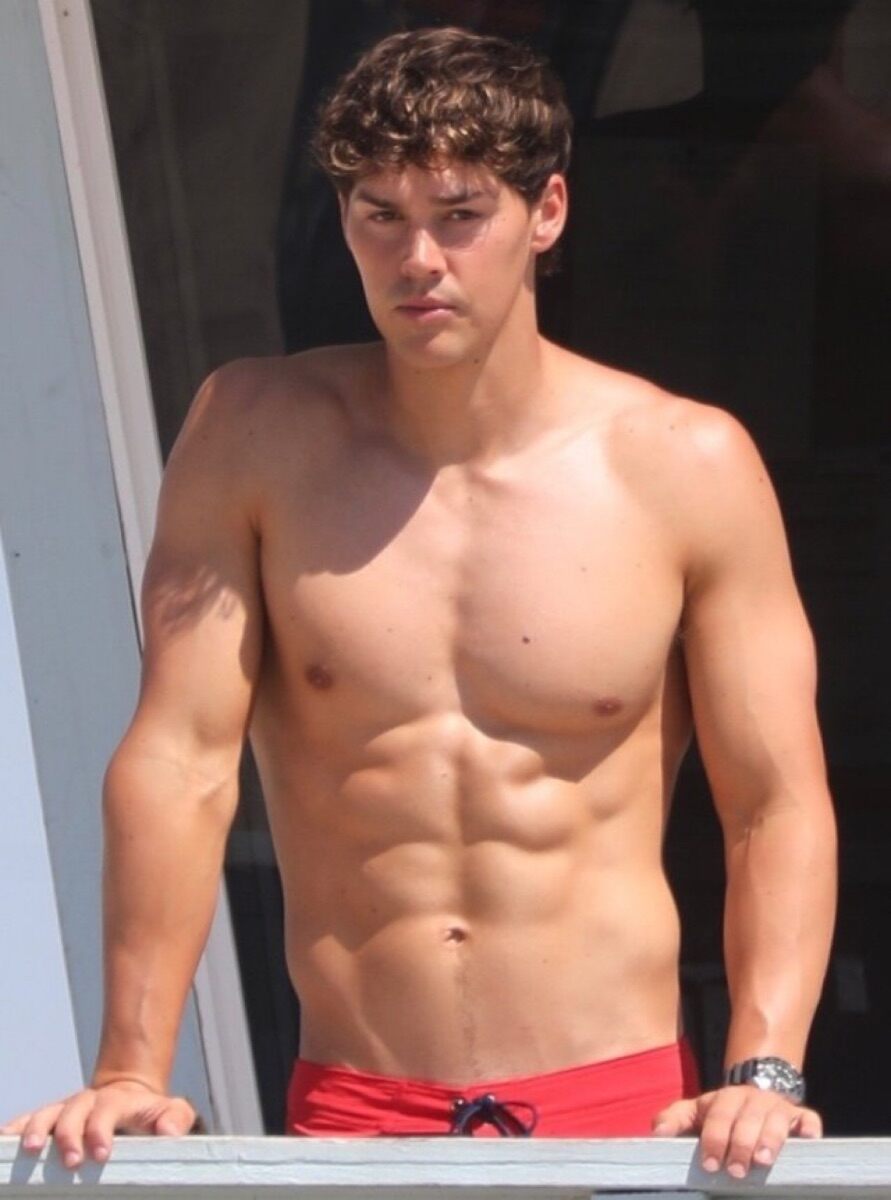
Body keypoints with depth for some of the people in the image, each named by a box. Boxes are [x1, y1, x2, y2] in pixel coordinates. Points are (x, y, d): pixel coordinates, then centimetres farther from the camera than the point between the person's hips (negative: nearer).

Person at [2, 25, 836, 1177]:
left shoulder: (685, 467, 2)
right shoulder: (257, 435, 3)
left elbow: (778, 805, 2)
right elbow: (178, 759, -3)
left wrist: (762, 1073, -12)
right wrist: (130, 1072, -11)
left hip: (618, 1103, 0)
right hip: (351, 1119, 0)